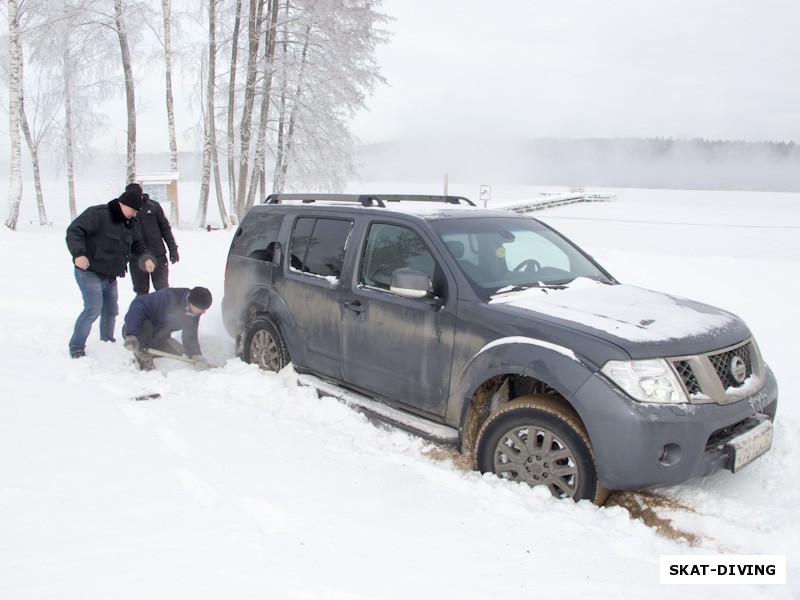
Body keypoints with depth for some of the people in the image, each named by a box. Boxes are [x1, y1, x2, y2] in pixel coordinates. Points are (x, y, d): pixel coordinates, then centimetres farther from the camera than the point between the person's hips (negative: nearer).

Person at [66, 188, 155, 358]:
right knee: (93, 309, -18)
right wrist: (78, 254, -36)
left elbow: (137, 245, 22)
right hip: (89, 273, -8)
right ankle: (76, 347, -7)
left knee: (111, 311, 15)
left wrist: (145, 258, 1)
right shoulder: (97, 214, -15)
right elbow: (74, 231, -22)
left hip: (110, 277, 8)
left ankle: (107, 342, 35)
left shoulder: (128, 224, 12)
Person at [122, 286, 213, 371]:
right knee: (145, 325, -39)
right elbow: (138, 305, -39)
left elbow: (190, 338, -6)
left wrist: (197, 356, -26)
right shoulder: (169, 297, -33)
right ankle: (141, 354, -13)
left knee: (181, 354, -7)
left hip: (158, 338, 7)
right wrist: (131, 335, -46)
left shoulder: (194, 315, -8)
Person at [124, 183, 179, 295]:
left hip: (158, 257, 0)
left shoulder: (153, 206, 0)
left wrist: (173, 249, 2)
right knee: (141, 292, 6)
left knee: (162, 290, 7)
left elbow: (165, 228, 5)